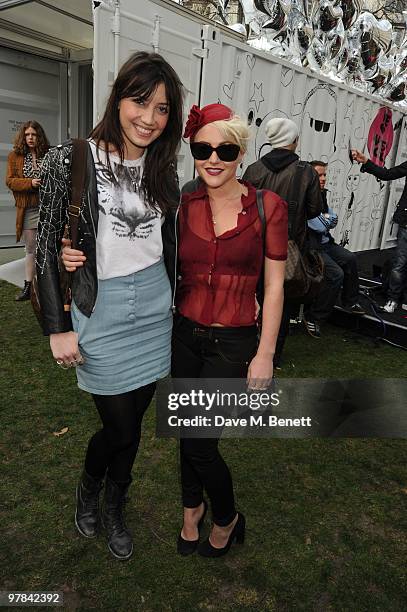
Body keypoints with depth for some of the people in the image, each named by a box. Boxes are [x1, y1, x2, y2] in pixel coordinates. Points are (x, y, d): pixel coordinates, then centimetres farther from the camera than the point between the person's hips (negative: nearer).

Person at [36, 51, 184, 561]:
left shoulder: (160, 165, 6)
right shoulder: (72, 159, -10)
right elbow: (46, 246, -9)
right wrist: (58, 327, -10)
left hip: (154, 308, 5)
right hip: (101, 313, -4)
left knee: (132, 424, 15)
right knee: (121, 428, 4)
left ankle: (114, 512, 43)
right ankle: (87, 489, 42)